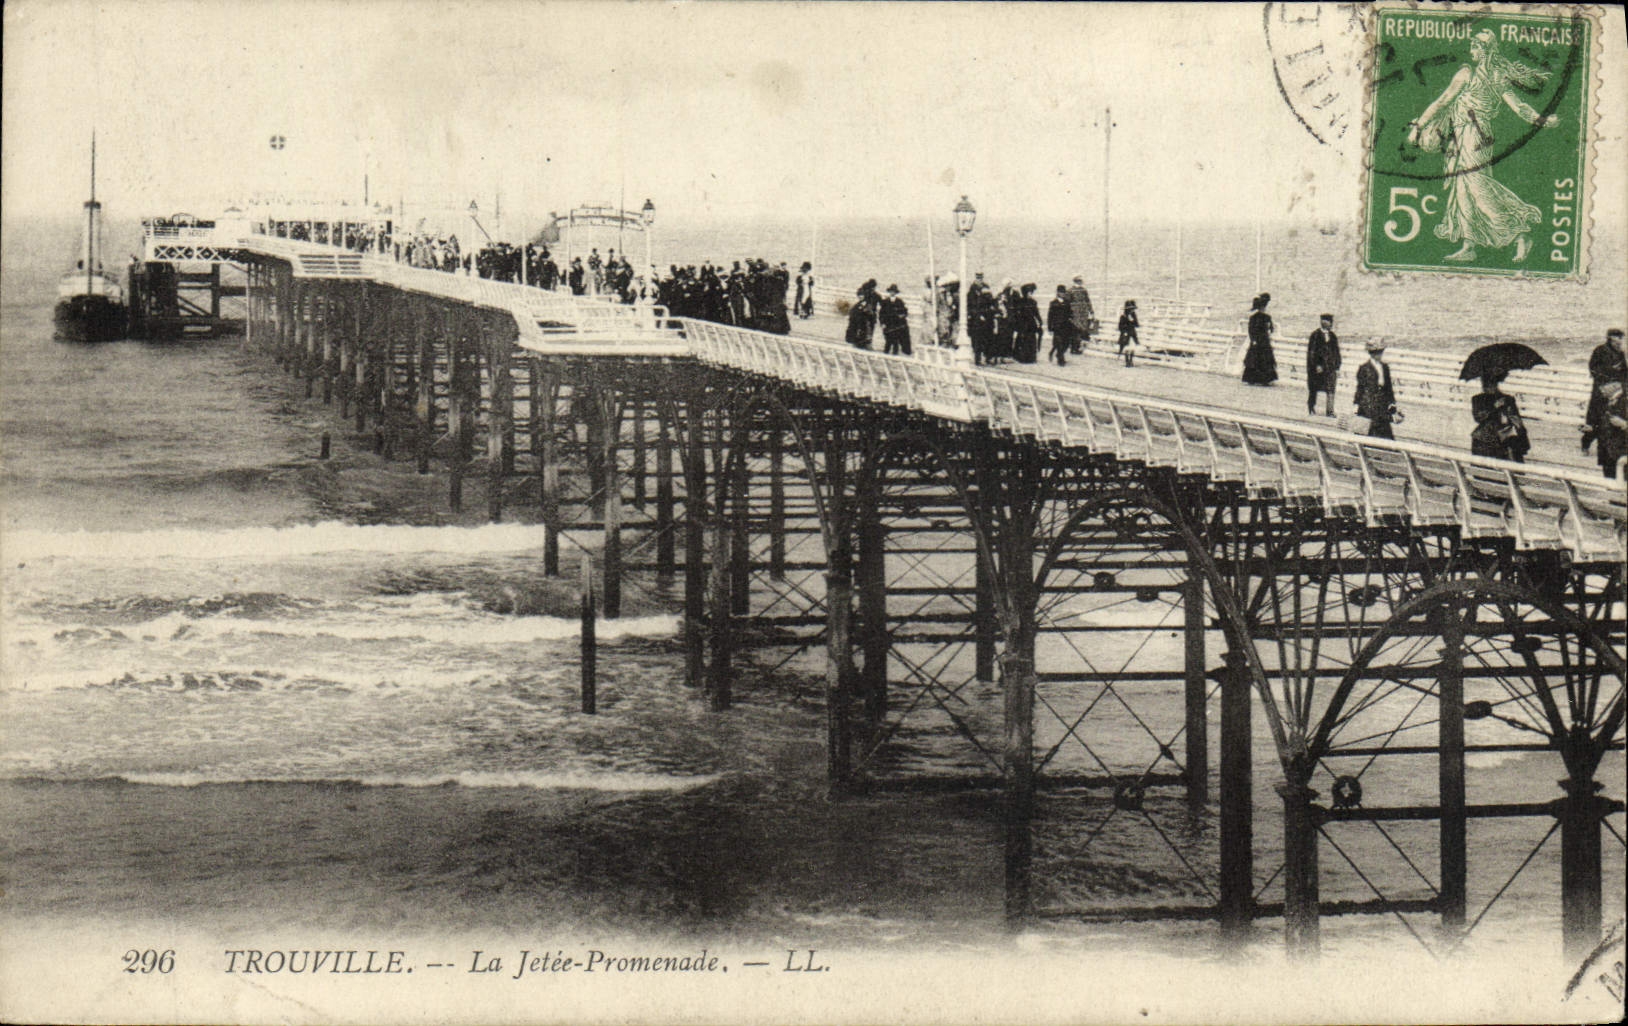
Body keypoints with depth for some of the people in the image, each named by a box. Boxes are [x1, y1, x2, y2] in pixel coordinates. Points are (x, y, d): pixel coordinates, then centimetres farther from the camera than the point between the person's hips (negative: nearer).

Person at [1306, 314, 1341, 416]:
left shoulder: (1333, 337, 10)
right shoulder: (1315, 335, -4)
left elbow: (1337, 353, 13)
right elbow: (1312, 352, -7)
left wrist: (1337, 368, 7)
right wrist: (1317, 365, -15)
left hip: (1330, 366, 3)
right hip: (1317, 367, -3)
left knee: (1331, 389, -6)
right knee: (1314, 389, 6)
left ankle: (1330, 411, -8)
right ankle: (1312, 409, 20)